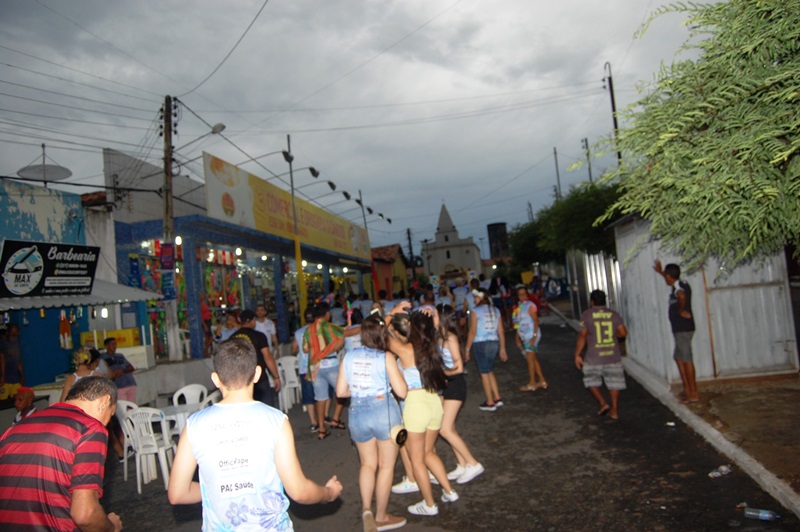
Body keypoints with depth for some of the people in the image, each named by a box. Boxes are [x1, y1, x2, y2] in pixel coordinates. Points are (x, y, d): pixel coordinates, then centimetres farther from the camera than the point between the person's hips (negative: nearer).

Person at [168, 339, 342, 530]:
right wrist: (329, 493, 6)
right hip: (270, 526, -1)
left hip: (218, 527, 2)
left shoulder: (194, 425, -10)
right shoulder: (275, 420, -16)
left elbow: (176, 494, -3)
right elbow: (298, 491, -13)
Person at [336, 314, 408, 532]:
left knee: (368, 464, 21)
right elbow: (401, 391, -10)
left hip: (357, 413, 4)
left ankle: (366, 508, 7)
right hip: (384, 411, -4)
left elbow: (340, 391, 5)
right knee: (386, 466, 12)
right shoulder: (385, 357, -9)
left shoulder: (349, 356, 2)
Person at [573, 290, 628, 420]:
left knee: (592, 381, 15)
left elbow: (582, 336, -10)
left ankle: (603, 403, 2)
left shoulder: (587, 315, -5)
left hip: (594, 357, -3)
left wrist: (577, 355, -5)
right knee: (614, 382, 12)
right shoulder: (613, 314, 2)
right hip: (613, 355, 3)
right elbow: (623, 332, -4)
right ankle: (614, 410, 13)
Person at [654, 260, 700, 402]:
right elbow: (672, 281, 38)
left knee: (687, 360, -4)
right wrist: (661, 272, 46)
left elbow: (682, 296, -41)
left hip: (683, 329, -10)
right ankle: (687, 389, 23)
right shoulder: (682, 285, 13)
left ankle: (694, 394, 2)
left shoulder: (676, 287, -16)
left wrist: (681, 310, -26)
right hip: (681, 328, 10)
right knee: (678, 357, 18)